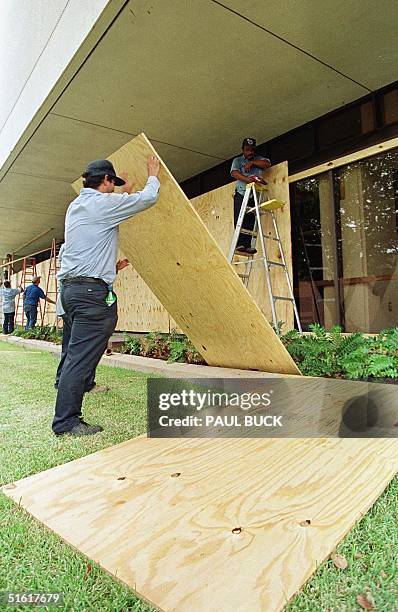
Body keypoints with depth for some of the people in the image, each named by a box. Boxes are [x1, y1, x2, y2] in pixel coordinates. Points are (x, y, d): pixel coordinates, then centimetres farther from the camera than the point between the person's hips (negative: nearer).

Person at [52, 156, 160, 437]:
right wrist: (153, 174, 23)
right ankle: (66, 422, 0)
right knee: (81, 357, -7)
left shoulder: (75, 206, 20)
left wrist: (127, 193, 49)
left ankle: (69, 418, 15)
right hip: (92, 290, -9)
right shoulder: (104, 203, -6)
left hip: (71, 288, 10)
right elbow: (149, 198, 3)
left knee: (79, 354, 10)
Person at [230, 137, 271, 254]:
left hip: (254, 195, 2)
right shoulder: (237, 160, 8)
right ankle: (240, 244, -18)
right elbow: (234, 173, -12)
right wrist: (247, 179, -29)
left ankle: (247, 245, -10)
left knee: (250, 221, -7)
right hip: (241, 194, -2)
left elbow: (267, 164, -1)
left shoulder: (258, 159, 19)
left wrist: (252, 162, -6)